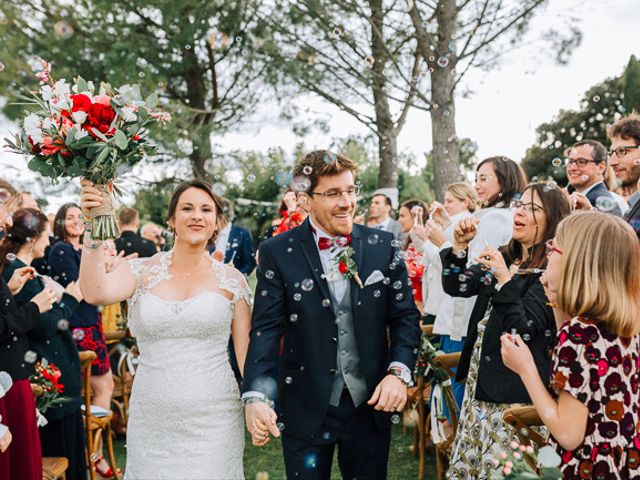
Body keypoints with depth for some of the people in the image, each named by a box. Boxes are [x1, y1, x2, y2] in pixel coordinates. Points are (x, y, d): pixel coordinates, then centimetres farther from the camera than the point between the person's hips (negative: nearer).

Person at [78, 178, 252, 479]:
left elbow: (246, 352, 4)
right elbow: (95, 293, -19)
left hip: (213, 421, 0)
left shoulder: (231, 280, 1)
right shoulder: (142, 272, 1)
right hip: (152, 420, 1)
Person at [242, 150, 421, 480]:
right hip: (306, 411, -2)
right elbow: (266, 328, -9)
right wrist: (255, 396, -20)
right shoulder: (278, 252, -7)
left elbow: (405, 316, 2)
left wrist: (399, 372, -12)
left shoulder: (383, 246, -1)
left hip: (372, 404, 2)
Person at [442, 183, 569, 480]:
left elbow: (524, 330, -19)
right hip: (481, 379, 7)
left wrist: (504, 279, -27)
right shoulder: (505, 258, 11)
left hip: (515, 389, -7)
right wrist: (459, 245, -6)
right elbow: (456, 287, 7)